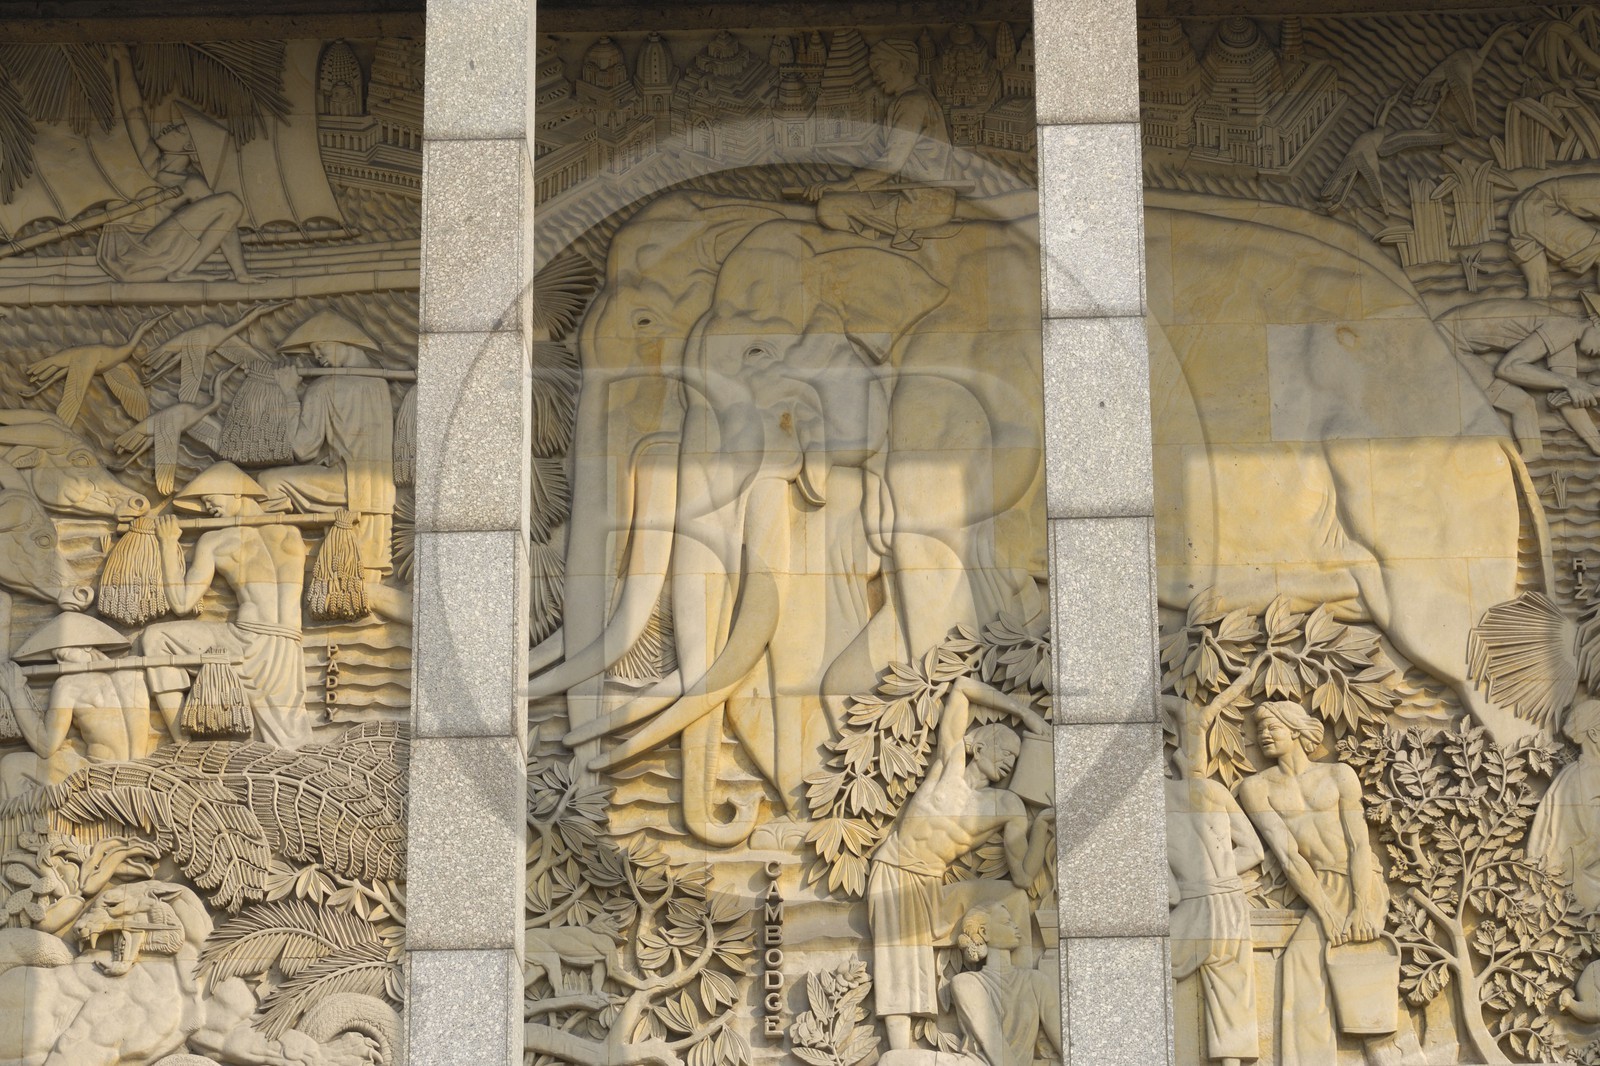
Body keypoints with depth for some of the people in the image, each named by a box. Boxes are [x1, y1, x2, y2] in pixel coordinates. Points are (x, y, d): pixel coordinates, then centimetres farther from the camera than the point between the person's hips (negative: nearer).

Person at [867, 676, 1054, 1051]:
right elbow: (962, 686, 2)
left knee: (1013, 896, -14)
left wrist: (1042, 826, -21)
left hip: (934, 890, 3)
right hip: (892, 876, -3)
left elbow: (1023, 876, -10)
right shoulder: (951, 759, -3)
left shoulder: (1008, 805, -1)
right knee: (900, 978, -15)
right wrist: (1025, 714, 4)